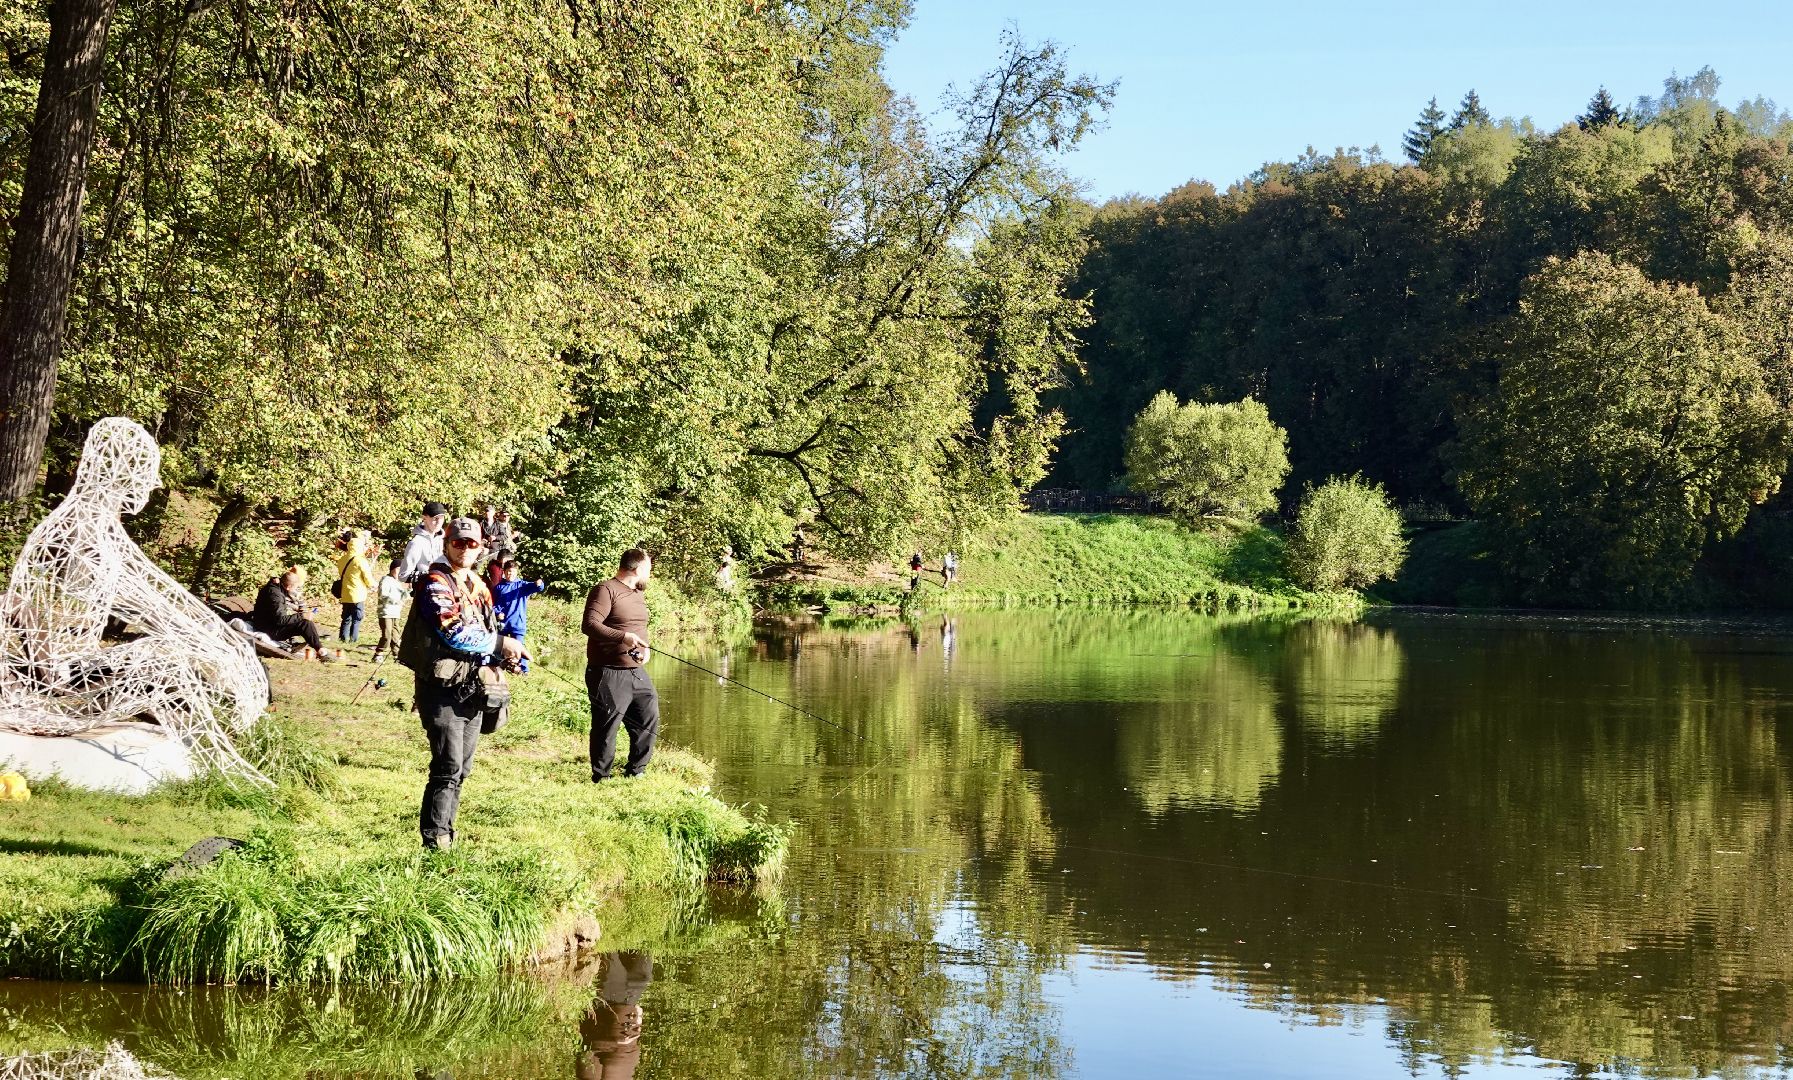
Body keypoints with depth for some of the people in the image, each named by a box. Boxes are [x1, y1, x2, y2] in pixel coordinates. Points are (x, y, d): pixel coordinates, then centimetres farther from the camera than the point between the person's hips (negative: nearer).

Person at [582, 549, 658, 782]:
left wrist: (645, 648, 9)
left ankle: (635, 771, 23)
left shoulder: (637, 595, 18)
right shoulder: (606, 590, -12)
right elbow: (590, 625, -22)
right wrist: (624, 636, -31)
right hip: (609, 673, -9)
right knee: (607, 726, -3)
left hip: (637, 672, 9)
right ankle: (601, 777, 8)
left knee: (649, 720, 10)